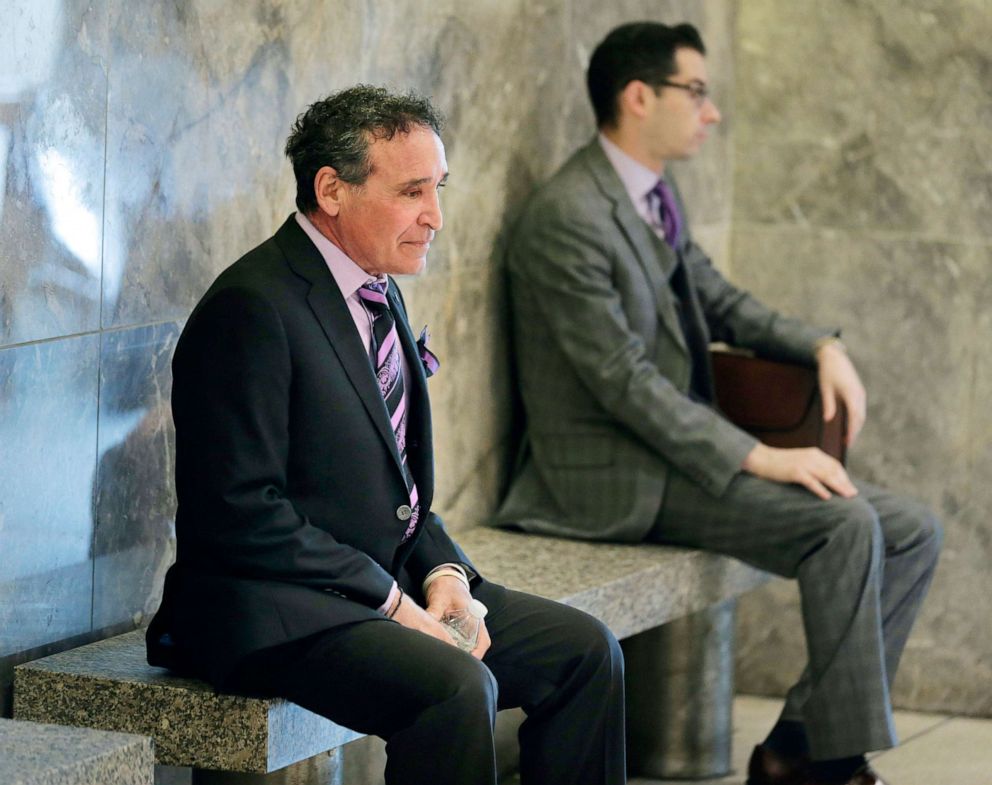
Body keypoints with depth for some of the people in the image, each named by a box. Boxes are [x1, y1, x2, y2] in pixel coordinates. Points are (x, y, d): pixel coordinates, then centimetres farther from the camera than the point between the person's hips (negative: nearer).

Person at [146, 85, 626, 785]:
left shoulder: (381, 294, 13)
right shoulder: (252, 309, -17)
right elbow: (243, 515, -22)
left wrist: (444, 573, 0)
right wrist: (391, 601, -19)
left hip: (388, 588, 10)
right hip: (270, 612, -9)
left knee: (585, 650, 1)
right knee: (457, 686, -31)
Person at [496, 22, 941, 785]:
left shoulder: (657, 195, 12)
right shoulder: (570, 219, -18)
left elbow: (719, 302, 24)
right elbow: (625, 382, -22)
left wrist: (822, 345, 5)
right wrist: (759, 458, -25)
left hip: (682, 447, 10)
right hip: (619, 478, -10)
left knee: (913, 533, -3)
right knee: (845, 526, -26)